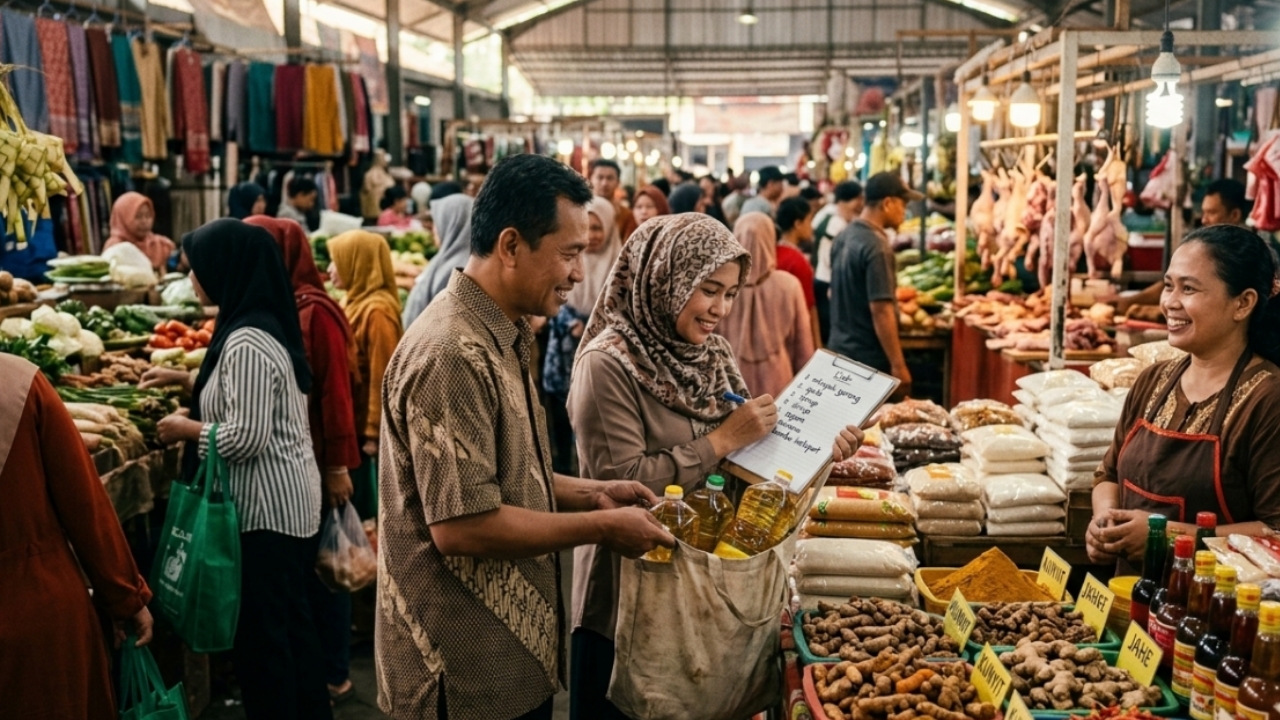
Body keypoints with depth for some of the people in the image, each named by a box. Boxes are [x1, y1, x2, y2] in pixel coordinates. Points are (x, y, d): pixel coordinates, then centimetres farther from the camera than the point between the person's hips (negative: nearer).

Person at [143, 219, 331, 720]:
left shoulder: (246, 342, -22)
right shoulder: (263, 325, 9)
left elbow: (247, 437, -24)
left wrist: (187, 429, -10)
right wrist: (187, 381, 20)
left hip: (266, 507, -10)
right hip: (287, 500, 10)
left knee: (260, 633, 3)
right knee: (291, 621, 19)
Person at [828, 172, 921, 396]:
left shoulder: (843, 237, 7)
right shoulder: (877, 247, -21)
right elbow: (880, 312, -23)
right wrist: (898, 365, -20)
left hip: (841, 350, 9)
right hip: (870, 359, -9)